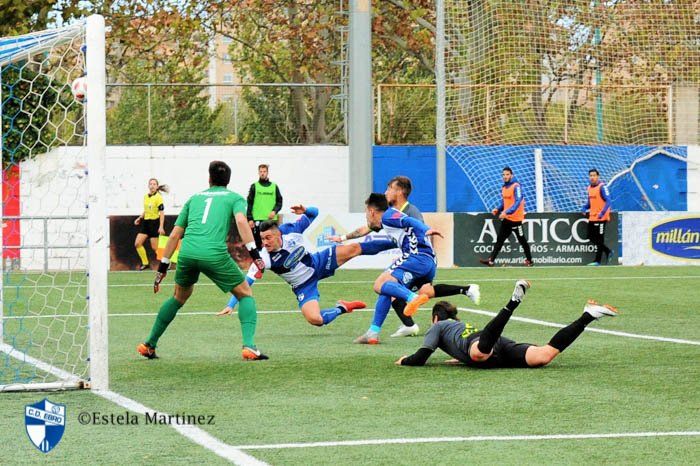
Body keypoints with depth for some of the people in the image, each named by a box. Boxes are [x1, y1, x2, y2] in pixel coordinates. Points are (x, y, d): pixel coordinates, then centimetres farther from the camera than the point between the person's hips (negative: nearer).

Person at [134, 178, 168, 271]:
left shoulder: (158, 197, -12)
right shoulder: (145, 196, 8)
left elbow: (162, 213, -15)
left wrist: (161, 227, -20)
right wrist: (139, 218, 14)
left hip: (155, 222, -7)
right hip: (146, 222, 7)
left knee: (154, 247, -4)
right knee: (137, 244, -2)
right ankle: (145, 263, 11)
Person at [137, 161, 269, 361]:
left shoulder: (194, 198, 28)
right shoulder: (235, 198, 17)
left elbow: (175, 234, 24)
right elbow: (241, 221, -6)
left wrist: (163, 266, 27)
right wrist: (254, 252, -11)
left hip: (187, 252, 4)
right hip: (215, 254, -4)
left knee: (180, 297, 29)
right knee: (245, 294, 13)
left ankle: (149, 345, 31)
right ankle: (249, 346, -6)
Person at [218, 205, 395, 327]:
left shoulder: (290, 230, -22)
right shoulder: (264, 258, -29)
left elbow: (314, 213, -6)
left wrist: (305, 211, -30)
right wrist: (231, 305, -36)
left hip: (318, 263, 2)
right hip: (304, 286, -2)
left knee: (354, 249, -4)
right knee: (314, 319, -24)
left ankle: (392, 243, 15)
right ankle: (341, 308, 5)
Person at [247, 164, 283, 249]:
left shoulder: (274, 186, 11)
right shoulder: (254, 186, 7)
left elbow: (279, 201, 11)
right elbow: (249, 204, 4)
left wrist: (274, 211, -8)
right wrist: (250, 219, -5)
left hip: (271, 220, 1)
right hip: (257, 220, -1)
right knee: (258, 243, -2)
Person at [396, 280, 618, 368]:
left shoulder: (437, 327, 29)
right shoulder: (463, 324, 48)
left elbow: (420, 358, 16)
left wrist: (404, 361, 36)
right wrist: (461, 358, 62)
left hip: (477, 344, -6)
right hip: (503, 347, 6)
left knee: (480, 350, -45)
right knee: (545, 355, -15)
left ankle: (513, 302, -51)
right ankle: (588, 316, -24)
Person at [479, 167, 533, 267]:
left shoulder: (516, 186, -14)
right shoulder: (503, 187, 11)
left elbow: (518, 202, -25)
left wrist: (507, 212, -33)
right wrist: (498, 209, 5)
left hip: (516, 219, -8)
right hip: (506, 219, 8)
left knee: (522, 240, 3)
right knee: (499, 239, 3)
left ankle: (529, 261, 16)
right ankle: (491, 260, 0)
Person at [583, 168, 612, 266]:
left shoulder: (602, 187, -11)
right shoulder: (589, 187, 13)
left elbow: (608, 201, -17)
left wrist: (602, 213, -27)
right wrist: (585, 208, 6)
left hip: (601, 218, -8)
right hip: (592, 217, 8)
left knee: (599, 239, -4)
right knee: (591, 237, 8)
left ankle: (598, 260, 4)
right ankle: (608, 251, 21)